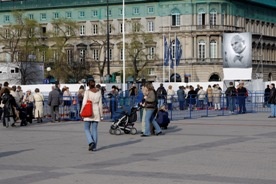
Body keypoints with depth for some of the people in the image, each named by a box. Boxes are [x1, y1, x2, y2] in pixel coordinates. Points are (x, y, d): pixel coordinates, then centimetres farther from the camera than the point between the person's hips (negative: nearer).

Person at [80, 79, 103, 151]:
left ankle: (91, 142, -13)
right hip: (96, 112, 3)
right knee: (94, 130, 8)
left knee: (86, 129, 8)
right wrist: (101, 114, 11)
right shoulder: (99, 92, 3)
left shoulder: (87, 92, -8)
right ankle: (94, 146, 5)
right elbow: (100, 104, 5)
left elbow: (84, 103, -11)